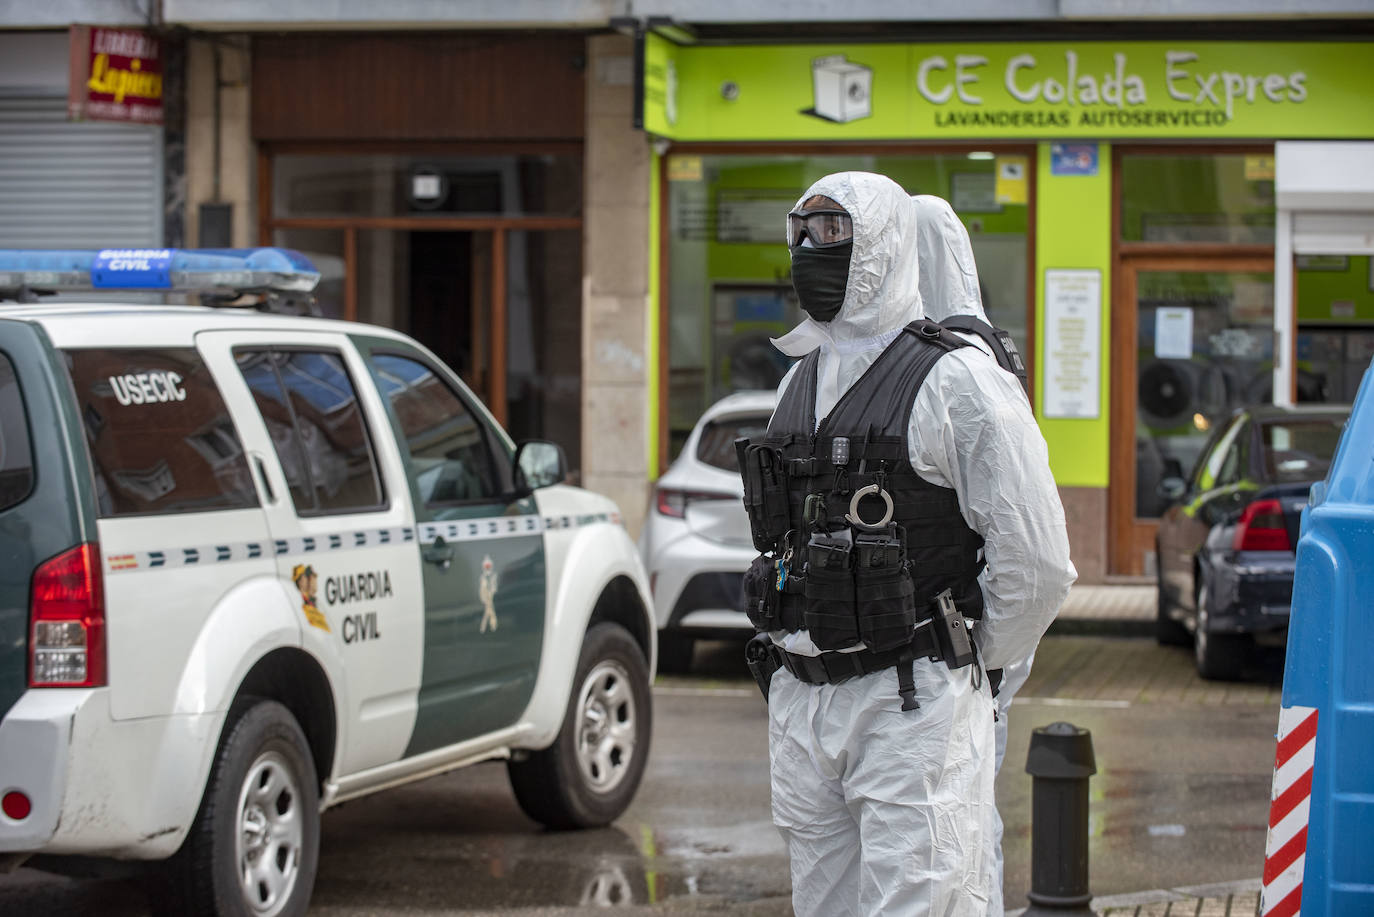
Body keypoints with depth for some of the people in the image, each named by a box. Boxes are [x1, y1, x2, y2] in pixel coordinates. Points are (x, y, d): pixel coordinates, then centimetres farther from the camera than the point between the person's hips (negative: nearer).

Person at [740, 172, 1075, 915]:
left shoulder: (955, 381, -9)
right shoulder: (800, 381, 15)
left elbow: (1037, 559, -9)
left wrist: (979, 660, 1)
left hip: (912, 705, -7)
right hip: (798, 704, 7)